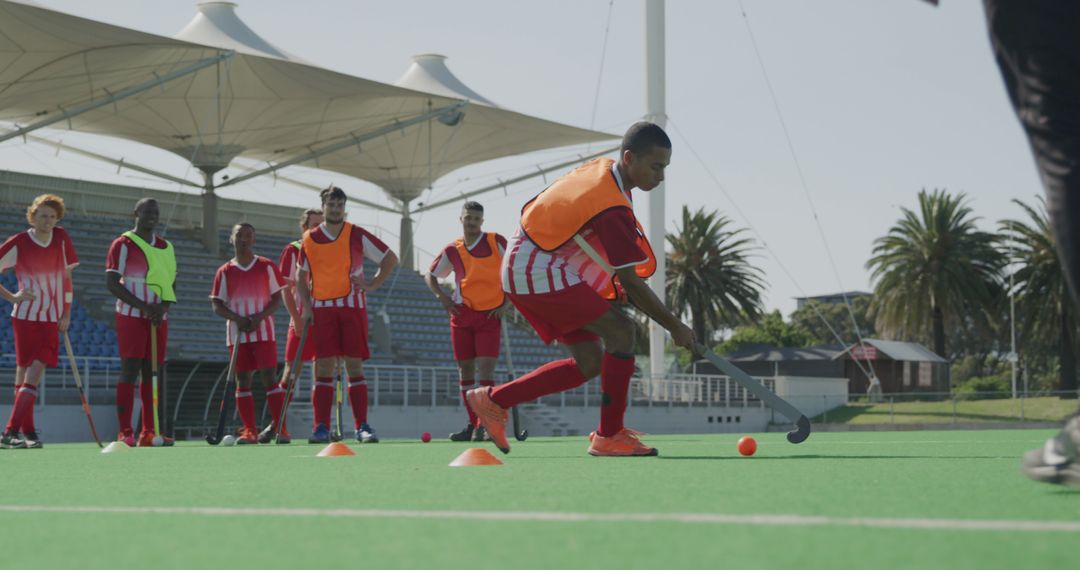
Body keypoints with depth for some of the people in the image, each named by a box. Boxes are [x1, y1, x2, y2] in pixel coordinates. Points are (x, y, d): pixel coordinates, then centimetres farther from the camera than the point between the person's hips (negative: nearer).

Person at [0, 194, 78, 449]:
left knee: (35, 373, -7)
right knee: (24, 373, -1)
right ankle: (27, 432, 0)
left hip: (51, 320, 3)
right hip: (25, 316, -3)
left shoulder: (62, 238, 5)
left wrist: (66, 313, 9)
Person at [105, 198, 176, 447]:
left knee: (153, 372, 4)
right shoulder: (123, 244, -3)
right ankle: (125, 433, -8)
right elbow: (112, 283, -9)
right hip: (131, 317, -5)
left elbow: (171, 282, 16)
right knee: (130, 371, -9)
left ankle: (149, 432, 7)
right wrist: (144, 306, -16)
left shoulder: (166, 247, 15)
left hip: (158, 318, 6)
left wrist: (163, 308, -5)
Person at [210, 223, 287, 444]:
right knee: (243, 380, 1)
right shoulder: (225, 272, 7)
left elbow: (277, 298, 2)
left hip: (263, 332, -2)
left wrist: (260, 316, -14)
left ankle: (279, 427, -8)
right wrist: (237, 318, -13)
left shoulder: (267, 267, 3)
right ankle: (249, 430, 3)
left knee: (269, 378, -8)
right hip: (237, 334, 2)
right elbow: (217, 305, 4)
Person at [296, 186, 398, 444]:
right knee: (323, 367, -4)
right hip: (321, 309, 1)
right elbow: (301, 276, 14)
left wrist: (372, 285, -1)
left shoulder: (357, 236, 2)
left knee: (355, 365, -4)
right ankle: (321, 427, -4)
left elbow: (390, 258, 9)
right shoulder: (309, 239, 7)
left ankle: (362, 426, -4)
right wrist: (306, 307, 2)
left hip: (352, 307, -1)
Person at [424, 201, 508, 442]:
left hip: (490, 316, -3)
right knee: (465, 371, 5)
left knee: (485, 370, -13)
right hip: (462, 315, 3)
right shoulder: (452, 250, 4)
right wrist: (442, 296, -1)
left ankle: (485, 425, -12)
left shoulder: (496, 242, -4)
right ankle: (472, 425, 12)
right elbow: (430, 276, 17)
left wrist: (506, 303, -5)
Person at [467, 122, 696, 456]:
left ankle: (494, 400, 13)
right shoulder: (613, 210, -24)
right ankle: (609, 436, -14)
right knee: (620, 331, -18)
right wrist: (675, 327, -11)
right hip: (540, 274, -10)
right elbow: (630, 283, -20)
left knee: (589, 362, 7)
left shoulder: (602, 168, 5)